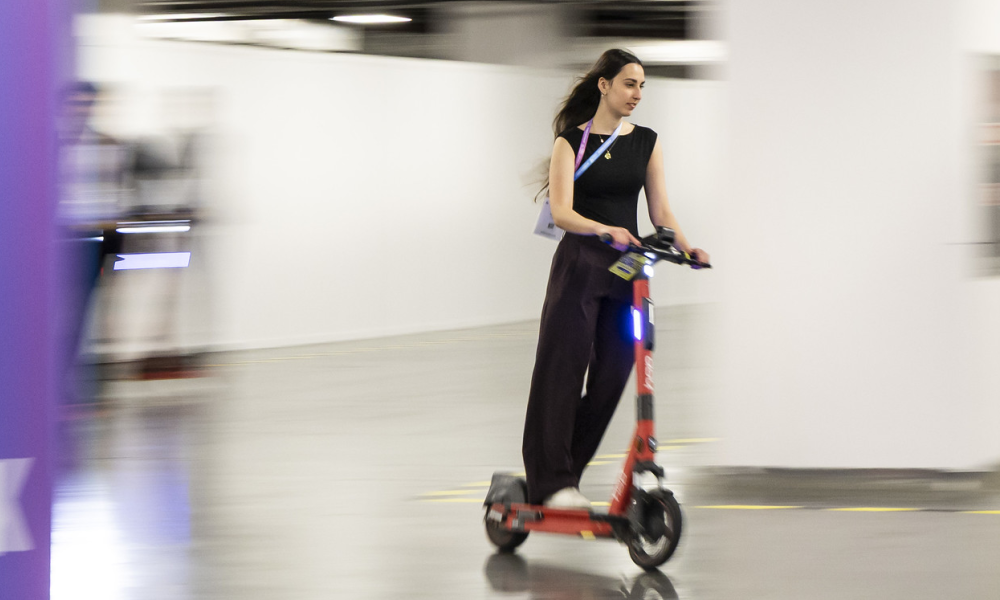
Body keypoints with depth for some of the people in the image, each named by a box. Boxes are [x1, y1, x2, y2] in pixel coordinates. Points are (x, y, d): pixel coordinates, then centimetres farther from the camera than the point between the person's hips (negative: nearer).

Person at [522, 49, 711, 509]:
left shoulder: (647, 142, 10)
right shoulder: (571, 141, -1)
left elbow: (660, 211, 9)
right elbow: (561, 212, -12)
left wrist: (687, 248, -9)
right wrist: (606, 230, -29)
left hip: (627, 269, 4)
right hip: (579, 265, -4)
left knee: (611, 376, 1)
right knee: (563, 370, -9)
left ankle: (565, 476, 12)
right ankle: (552, 482, -9)